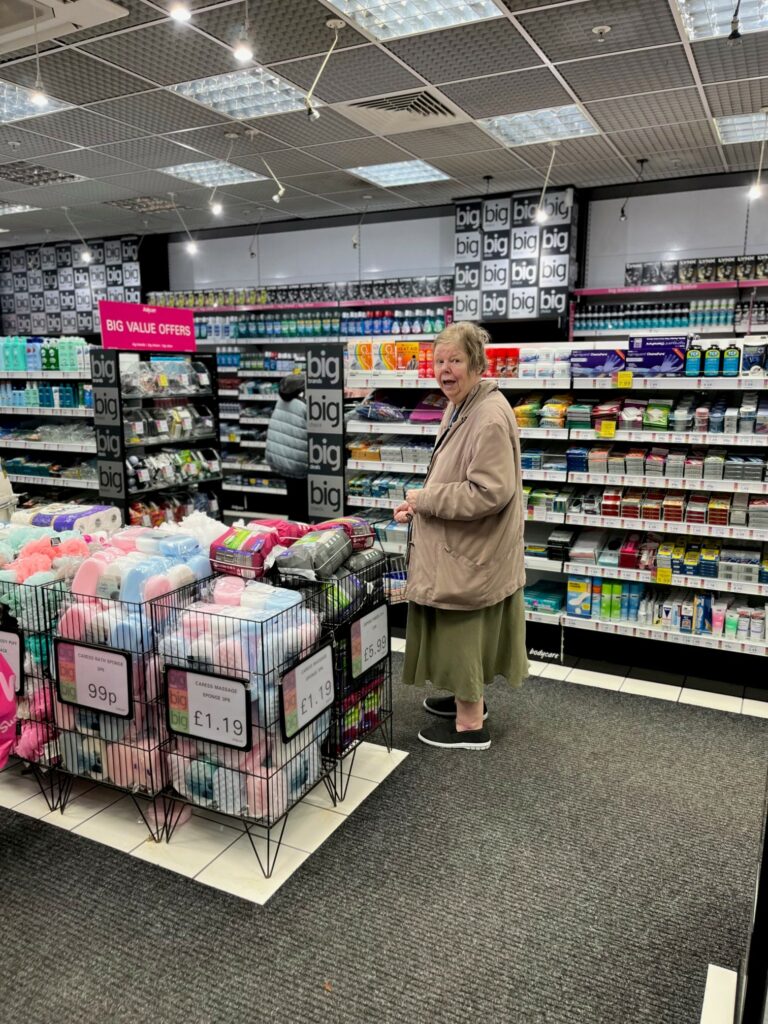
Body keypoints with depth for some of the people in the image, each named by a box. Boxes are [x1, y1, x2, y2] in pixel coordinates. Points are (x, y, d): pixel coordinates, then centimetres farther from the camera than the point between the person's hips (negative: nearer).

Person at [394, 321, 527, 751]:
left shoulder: (490, 417, -23)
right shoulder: (460, 409, 10)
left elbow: (489, 492, -29)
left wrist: (426, 499, -19)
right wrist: (419, 504, 5)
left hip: (474, 550, -10)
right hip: (457, 546, 10)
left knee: (464, 631, 3)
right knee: (459, 631, 22)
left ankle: (471, 724, 19)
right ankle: (469, 697, 40)